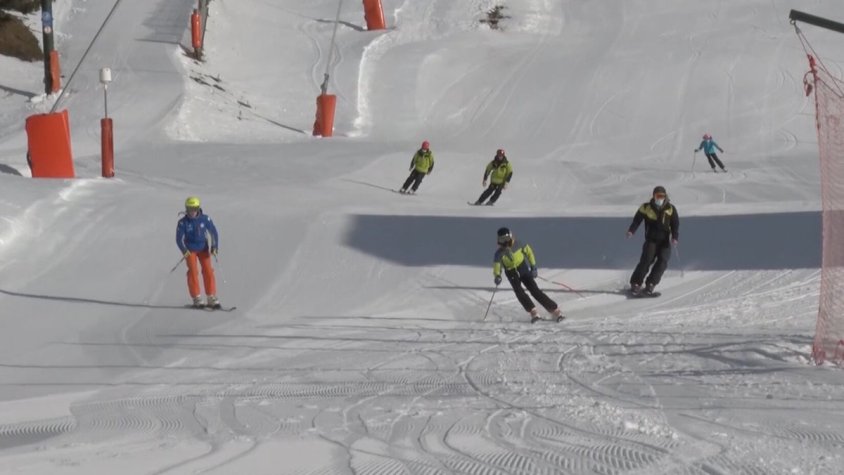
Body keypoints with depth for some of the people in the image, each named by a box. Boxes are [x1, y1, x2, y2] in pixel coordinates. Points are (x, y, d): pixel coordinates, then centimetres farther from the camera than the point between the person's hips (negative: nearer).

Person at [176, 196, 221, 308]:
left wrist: (215, 247, -14)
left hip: (203, 248, 2)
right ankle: (196, 299, -4)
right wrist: (184, 250, -29)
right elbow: (179, 239, -14)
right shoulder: (183, 222, -15)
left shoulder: (205, 219, -11)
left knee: (208, 271, -4)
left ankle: (212, 299, 0)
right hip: (190, 250, -2)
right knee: (193, 272, -10)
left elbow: (214, 232, -3)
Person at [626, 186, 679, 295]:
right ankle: (635, 284, -15)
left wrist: (675, 237, -19)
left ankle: (650, 285, -17)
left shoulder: (670, 209, 2)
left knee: (662, 260, -18)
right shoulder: (646, 208, 0)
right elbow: (637, 220, 0)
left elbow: (675, 224, -2)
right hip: (651, 240, -1)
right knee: (647, 259, -19)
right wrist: (631, 231, -18)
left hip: (665, 241, 1)